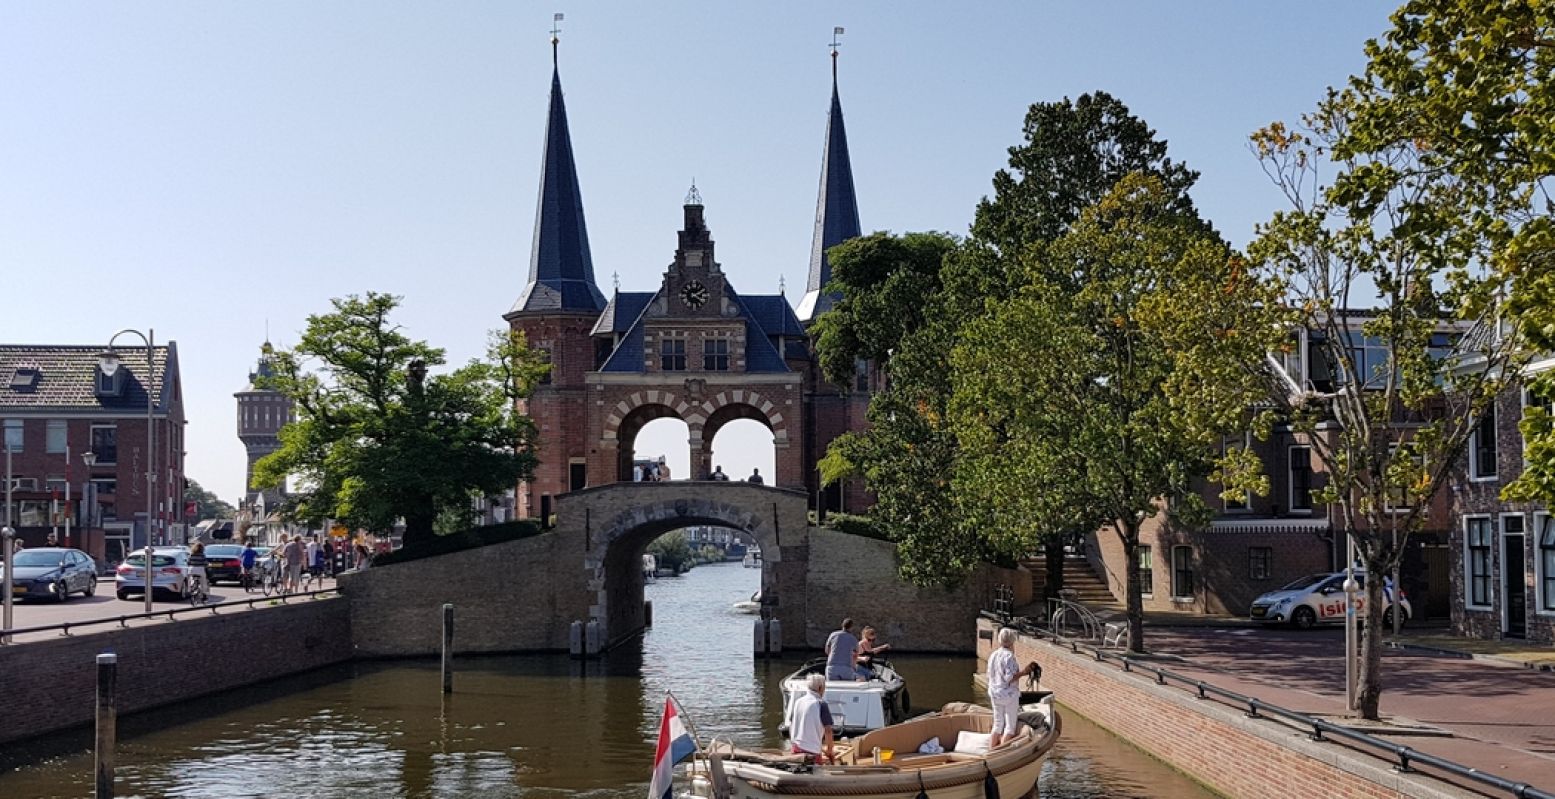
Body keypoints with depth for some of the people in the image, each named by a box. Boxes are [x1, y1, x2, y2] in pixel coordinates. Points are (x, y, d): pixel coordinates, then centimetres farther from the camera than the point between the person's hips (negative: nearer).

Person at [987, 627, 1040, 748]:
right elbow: (1009, 678, -21)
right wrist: (1023, 672, -15)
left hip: (994, 694, 7)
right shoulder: (1009, 656, -16)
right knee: (1010, 727, 1)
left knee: (997, 725, 17)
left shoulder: (992, 656, 7)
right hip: (1009, 695, -7)